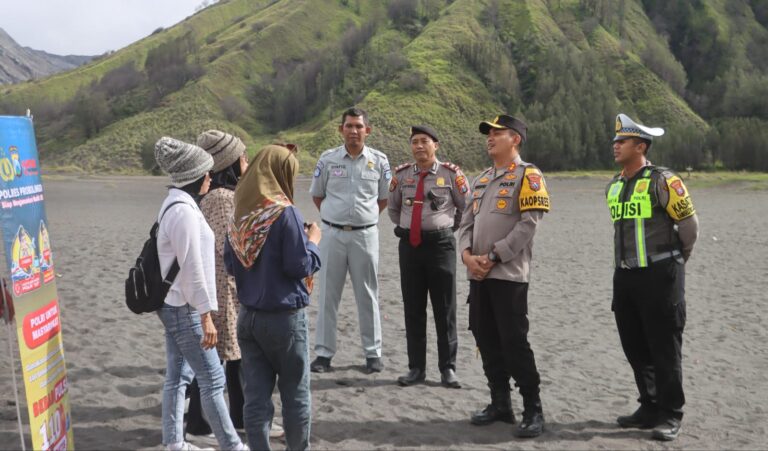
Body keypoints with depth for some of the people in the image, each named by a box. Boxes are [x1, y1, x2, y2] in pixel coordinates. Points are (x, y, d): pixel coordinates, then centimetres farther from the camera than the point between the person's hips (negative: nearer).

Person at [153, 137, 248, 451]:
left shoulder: (175, 204, 11)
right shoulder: (184, 210, -20)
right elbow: (192, 268, -22)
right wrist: (206, 316, -19)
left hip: (173, 305, 10)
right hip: (185, 308, -10)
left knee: (177, 377, 14)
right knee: (213, 380, -1)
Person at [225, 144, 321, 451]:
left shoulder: (240, 212, 2)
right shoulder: (285, 212, -15)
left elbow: (230, 265, 9)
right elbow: (300, 266, -15)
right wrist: (313, 241, 1)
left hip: (248, 316, 5)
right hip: (284, 317, -5)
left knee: (256, 397, 8)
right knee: (295, 395, 11)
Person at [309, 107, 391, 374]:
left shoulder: (379, 161, 2)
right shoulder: (327, 159, 2)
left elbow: (384, 198, 12)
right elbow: (317, 195, 13)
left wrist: (366, 217, 7)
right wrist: (332, 216, 7)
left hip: (365, 234, 0)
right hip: (332, 233, 0)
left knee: (368, 296, 7)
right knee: (327, 295, 4)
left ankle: (373, 353, 16)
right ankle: (324, 353, 12)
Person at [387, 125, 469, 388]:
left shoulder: (451, 174, -4)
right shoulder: (402, 175, 5)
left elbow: (466, 207, 8)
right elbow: (393, 208, 21)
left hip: (441, 243, -3)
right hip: (409, 245, 3)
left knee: (445, 309, 3)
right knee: (413, 309, 7)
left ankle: (448, 369, 12)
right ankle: (416, 368, 16)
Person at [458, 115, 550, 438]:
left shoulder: (527, 176, -5)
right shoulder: (481, 179, 18)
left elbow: (528, 225, -14)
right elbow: (467, 222, 15)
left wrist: (492, 257, -16)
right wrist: (466, 254, -5)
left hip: (509, 274, -7)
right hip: (478, 274, 7)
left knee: (514, 342, -8)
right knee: (486, 339, 10)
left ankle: (533, 410, 3)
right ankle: (500, 403, 22)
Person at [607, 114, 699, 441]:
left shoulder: (662, 181, -11)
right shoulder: (614, 187, 12)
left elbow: (689, 224, -5)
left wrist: (677, 259, 7)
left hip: (659, 276, -7)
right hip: (625, 276, 8)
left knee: (664, 349, -1)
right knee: (635, 348, 12)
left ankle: (670, 417, 9)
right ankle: (650, 409, 24)